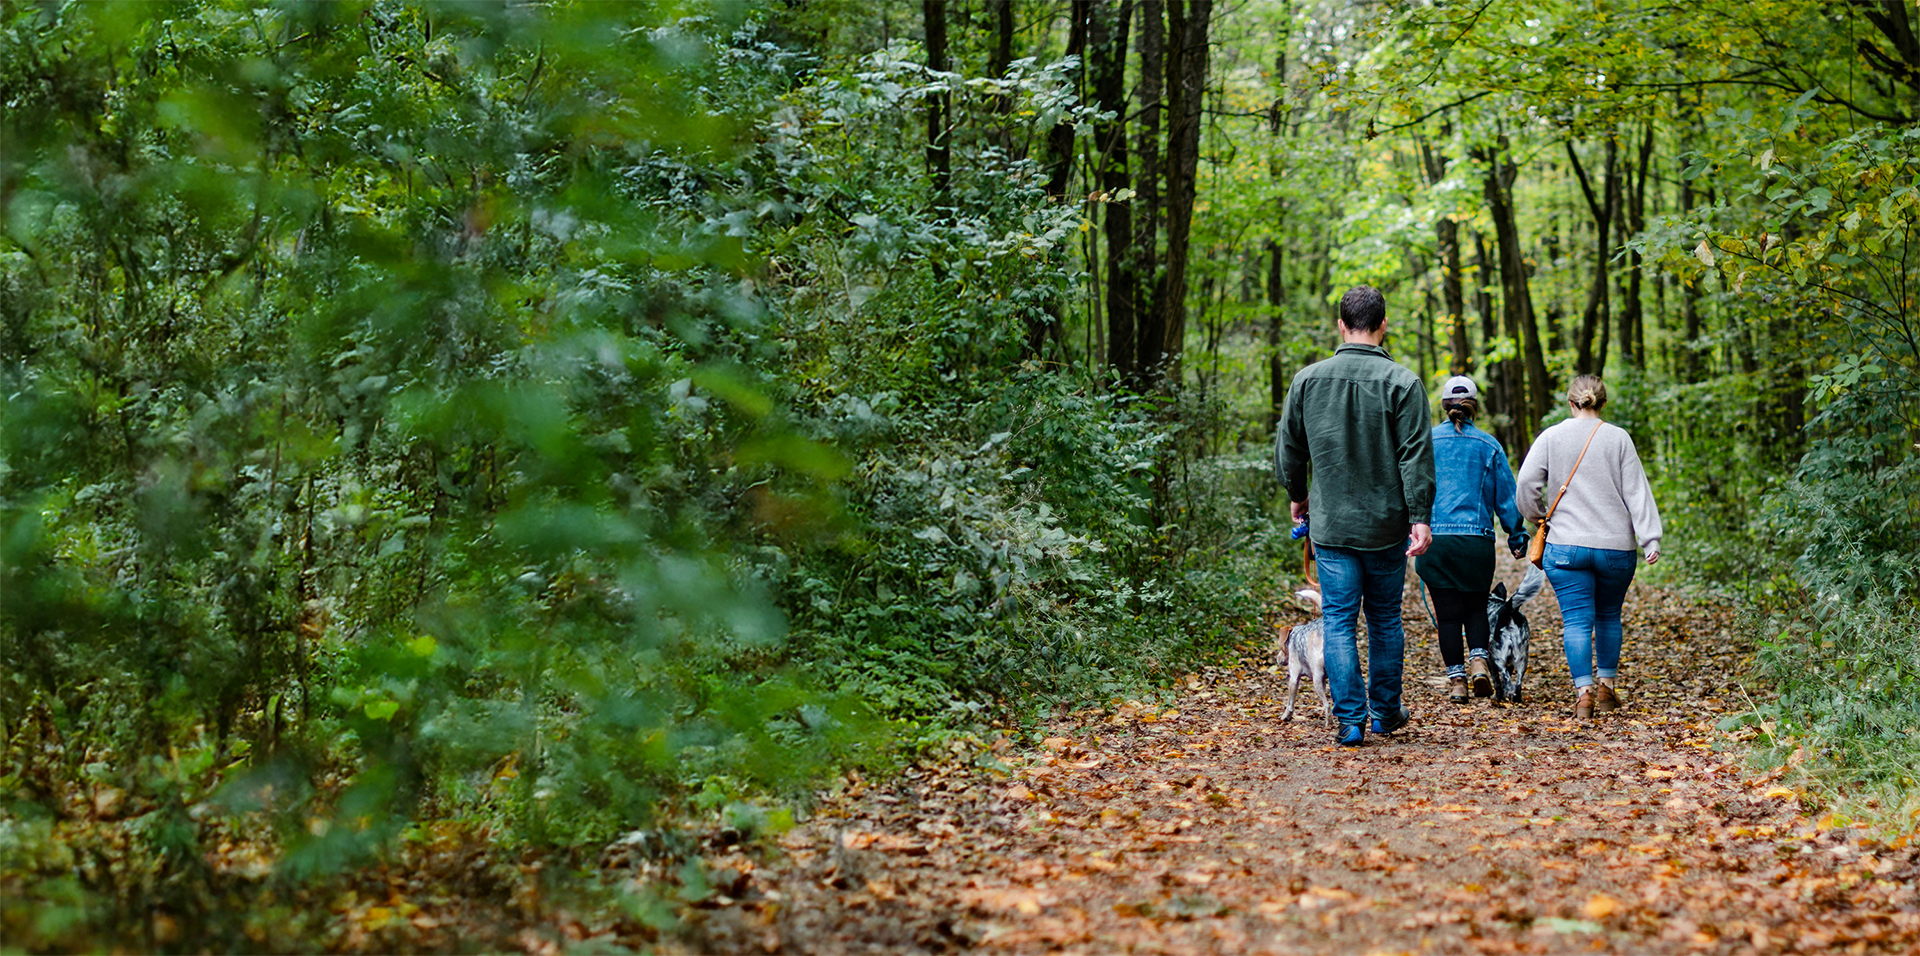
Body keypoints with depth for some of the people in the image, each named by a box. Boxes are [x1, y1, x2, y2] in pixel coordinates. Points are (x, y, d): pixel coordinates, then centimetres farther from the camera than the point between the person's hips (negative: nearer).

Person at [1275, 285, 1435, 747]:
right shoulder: (1402, 382, -7)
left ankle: (1350, 720, -3)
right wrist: (1420, 517, -7)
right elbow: (1416, 457, -10)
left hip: (1331, 524, 0)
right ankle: (1386, 710, 24)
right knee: (1385, 618, 14)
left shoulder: (1307, 380, 0)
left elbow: (1287, 450, 9)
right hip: (1387, 525, 0)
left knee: (1338, 620, 2)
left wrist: (1297, 497, 24)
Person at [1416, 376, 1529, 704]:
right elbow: (1506, 496, 7)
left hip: (1434, 539, 0)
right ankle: (1478, 660, -4)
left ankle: (1456, 680, 4)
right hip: (1477, 540, 0)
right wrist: (1517, 537, 16)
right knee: (1476, 605, 17)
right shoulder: (1489, 446, 4)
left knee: (1447, 612, 5)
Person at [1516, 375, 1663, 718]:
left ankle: (1584, 691, -13)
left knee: (1577, 620, -2)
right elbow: (1637, 490, -1)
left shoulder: (1552, 437, 1)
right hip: (1616, 546, 1)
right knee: (1608, 616, 17)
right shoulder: (1618, 438, 1)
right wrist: (1650, 539, -3)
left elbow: (1527, 482, -5)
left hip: (1566, 547, -1)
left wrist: (1537, 516, 13)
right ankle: (1607, 688, 22)